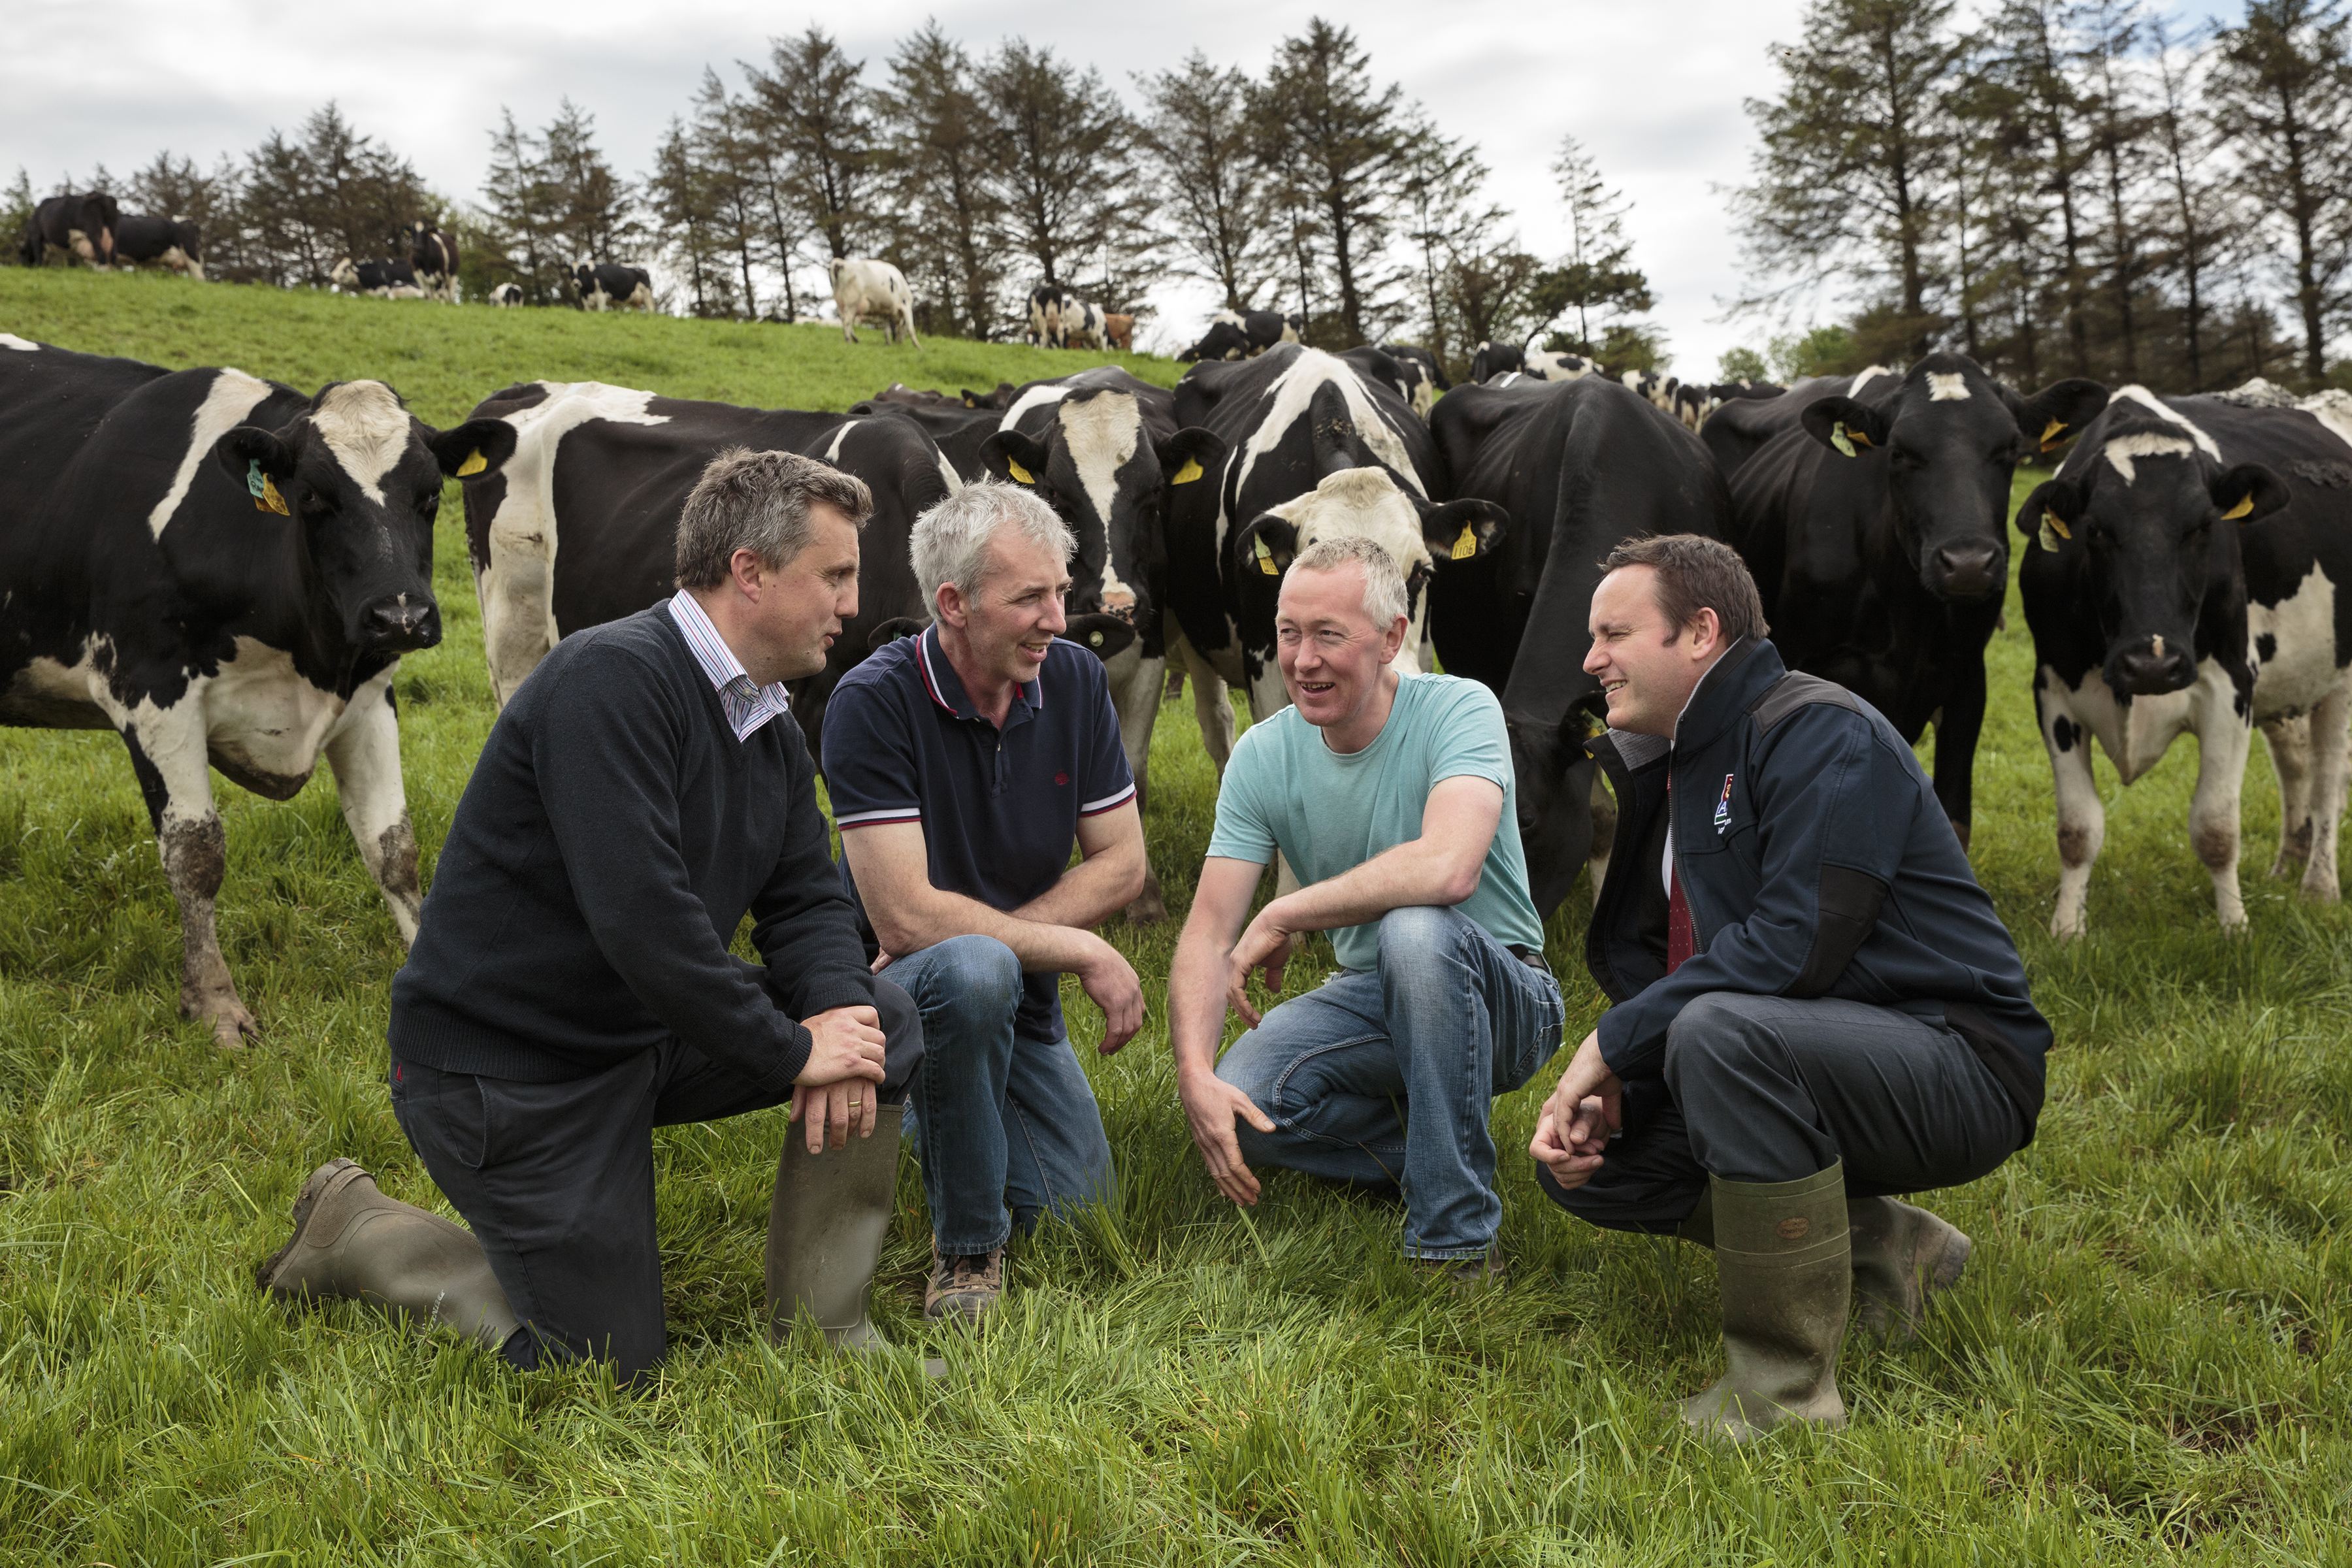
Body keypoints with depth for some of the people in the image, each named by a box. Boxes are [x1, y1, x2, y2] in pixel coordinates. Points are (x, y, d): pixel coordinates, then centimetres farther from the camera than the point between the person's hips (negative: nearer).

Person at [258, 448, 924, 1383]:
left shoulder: (770, 726, 5)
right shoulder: (613, 676, -24)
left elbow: (805, 898, 6)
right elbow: (639, 914, -32)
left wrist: (833, 1007, -16)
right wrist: (791, 1051, -24)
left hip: (650, 1034, 9)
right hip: (501, 1068, -8)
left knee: (881, 1022, -8)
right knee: (608, 1367, 0)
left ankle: (821, 1330, 5)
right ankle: (354, 1232, 18)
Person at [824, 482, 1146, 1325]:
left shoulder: (1075, 679, -5)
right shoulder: (873, 703, -22)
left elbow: (1122, 862, -2)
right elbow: (906, 916, -27)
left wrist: (972, 933, -16)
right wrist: (1080, 951, -23)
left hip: (1022, 1001, 6)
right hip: (891, 990, -6)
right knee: (973, 972, -39)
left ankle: (941, 1114, 31)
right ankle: (967, 1247, -16)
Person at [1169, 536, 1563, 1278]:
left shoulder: (1460, 709, -19)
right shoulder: (1262, 757, -5)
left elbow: (1448, 868, -38)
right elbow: (1210, 934, -9)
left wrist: (1282, 918, -27)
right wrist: (1195, 1075, -27)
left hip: (1503, 997, -4)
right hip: (1371, 997, 4)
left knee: (1416, 931, -38)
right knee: (1241, 1101, -23)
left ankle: (1458, 1239, -25)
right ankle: (1425, 1147, 4)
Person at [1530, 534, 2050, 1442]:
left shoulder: (1820, 733, -15)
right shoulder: (1672, 771, 13)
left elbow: (1796, 944, -26)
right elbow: (1643, 966, 13)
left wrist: (1615, 1040, -20)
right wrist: (1603, 1087, -7)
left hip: (1959, 1066, -9)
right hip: (1806, 1057, 9)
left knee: (1720, 1030, -37)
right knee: (1582, 1165, 0)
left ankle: (1784, 1385, -24)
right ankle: (1883, 1248, 6)